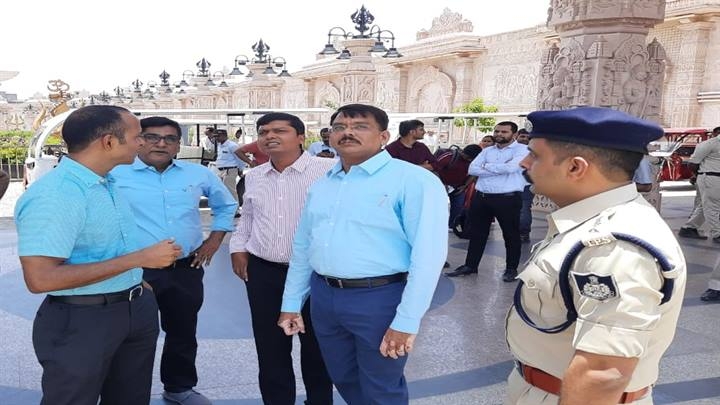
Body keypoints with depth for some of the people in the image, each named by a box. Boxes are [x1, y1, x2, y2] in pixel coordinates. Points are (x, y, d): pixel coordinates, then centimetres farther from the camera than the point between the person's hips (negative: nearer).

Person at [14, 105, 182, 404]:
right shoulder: (52, 196, -24)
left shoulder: (108, 182, 6)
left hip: (136, 308, 8)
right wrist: (139, 259, -28)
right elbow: (41, 278, -30)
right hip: (81, 320, -8)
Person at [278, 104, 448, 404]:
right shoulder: (321, 185, 9)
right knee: (343, 379, 23)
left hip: (379, 298, -6)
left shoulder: (414, 180, -13)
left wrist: (406, 321, -21)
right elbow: (302, 247, 15)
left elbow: (428, 254, -19)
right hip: (323, 296, 7)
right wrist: (291, 303, 15)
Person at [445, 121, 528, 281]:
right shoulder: (487, 151, 14)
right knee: (477, 233, 12)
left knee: (511, 234, 7)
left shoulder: (522, 149, -2)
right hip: (481, 197, 5)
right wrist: (499, 169, -10)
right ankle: (470, 265, 23)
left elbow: (510, 167, -20)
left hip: (508, 198, -5)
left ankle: (511, 268, 21)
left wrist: (487, 166, -4)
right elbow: (472, 169, 1)